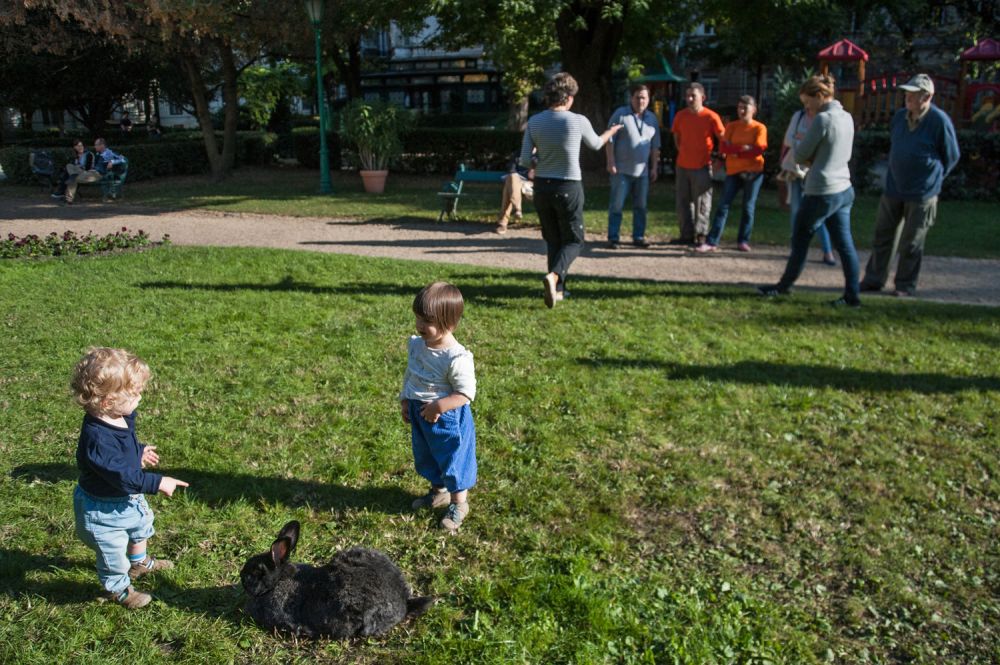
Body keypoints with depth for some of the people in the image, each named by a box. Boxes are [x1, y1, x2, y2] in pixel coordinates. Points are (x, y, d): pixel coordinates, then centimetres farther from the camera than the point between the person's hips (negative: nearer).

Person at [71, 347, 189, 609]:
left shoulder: (122, 417, -13)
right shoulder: (97, 439, -41)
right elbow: (122, 476, -39)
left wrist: (139, 451, 22)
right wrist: (158, 483, -35)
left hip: (129, 497, 9)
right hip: (104, 507, -9)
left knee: (141, 526, 32)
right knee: (113, 549, 13)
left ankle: (140, 562, 60)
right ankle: (118, 588, 41)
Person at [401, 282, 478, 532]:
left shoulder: (457, 358, -28)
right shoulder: (416, 345, -4)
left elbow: (466, 393, -24)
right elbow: (409, 375, 11)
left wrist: (439, 405, -31)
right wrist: (404, 400, 7)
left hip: (447, 418, -8)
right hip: (419, 414, 8)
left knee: (452, 458, 10)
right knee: (425, 456, 25)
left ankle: (459, 503, 32)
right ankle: (439, 491, 50)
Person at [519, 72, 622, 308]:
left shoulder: (534, 122, -4)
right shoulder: (578, 121, -10)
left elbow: (525, 161, -4)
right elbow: (595, 144, 12)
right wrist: (611, 131, 33)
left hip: (542, 186, 3)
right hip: (569, 187, -3)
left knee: (552, 239, 16)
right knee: (573, 240, 8)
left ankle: (558, 289, 17)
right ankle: (554, 275, -18)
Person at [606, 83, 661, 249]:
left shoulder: (652, 118, 10)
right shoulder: (620, 114, -4)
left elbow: (655, 146, 14)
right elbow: (610, 140, -6)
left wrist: (654, 167, 10)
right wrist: (611, 163, -12)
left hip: (643, 171, 5)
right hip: (621, 170, -4)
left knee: (640, 206, 9)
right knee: (616, 205, -2)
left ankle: (638, 237, 18)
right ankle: (613, 238, 4)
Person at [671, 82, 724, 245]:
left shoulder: (711, 117, -10)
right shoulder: (680, 115, 4)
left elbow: (723, 138, -3)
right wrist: (683, 152, 11)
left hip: (702, 166, -5)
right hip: (682, 166, 5)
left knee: (702, 203, -1)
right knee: (683, 202, 9)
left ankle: (700, 235, 7)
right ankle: (687, 235, 18)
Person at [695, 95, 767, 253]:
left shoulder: (759, 128, -1)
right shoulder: (731, 126, 7)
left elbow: (758, 150, -13)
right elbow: (723, 148, -3)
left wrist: (734, 150, -10)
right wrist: (743, 148, -15)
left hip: (753, 172, -2)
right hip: (733, 171, 2)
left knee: (748, 207, 4)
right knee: (723, 206, -4)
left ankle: (743, 241, 14)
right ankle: (711, 242, -7)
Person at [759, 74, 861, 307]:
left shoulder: (823, 119, -17)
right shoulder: (847, 117, 9)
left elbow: (800, 155, -12)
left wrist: (808, 158, 10)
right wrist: (814, 159, 5)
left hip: (822, 192, -8)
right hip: (844, 189, 8)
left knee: (800, 240, 7)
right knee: (844, 244, 8)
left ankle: (783, 286, 21)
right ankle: (852, 295, 10)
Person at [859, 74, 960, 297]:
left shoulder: (940, 121, -12)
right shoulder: (899, 117, 3)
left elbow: (951, 156, -2)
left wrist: (932, 179, 4)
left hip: (921, 194, -5)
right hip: (893, 189, 5)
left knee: (911, 243, 3)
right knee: (883, 236, 10)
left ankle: (905, 286, 14)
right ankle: (874, 279, 21)